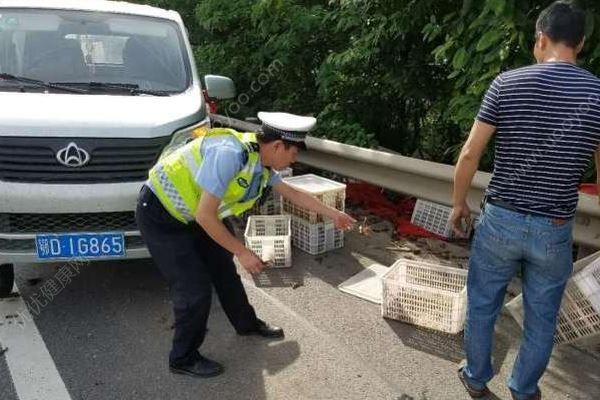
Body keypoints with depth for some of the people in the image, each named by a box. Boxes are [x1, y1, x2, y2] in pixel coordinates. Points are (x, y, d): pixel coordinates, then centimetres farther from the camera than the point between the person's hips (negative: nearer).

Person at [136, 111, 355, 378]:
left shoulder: (262, 162, -4)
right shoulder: (229, 154, -33)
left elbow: (292, 194, 13)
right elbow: (205, 216, -30)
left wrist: (333, 214, 19)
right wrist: (243, 253, -21)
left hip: (193, 213, 9)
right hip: (160, 216, -9)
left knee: (224, 269, 18)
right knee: (195, 289, -7)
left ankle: (246, 324, 41)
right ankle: (183, 359, 17)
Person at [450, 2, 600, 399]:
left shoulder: (507, 83, -7)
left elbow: (470, 153, -7)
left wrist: (458, 203, 7)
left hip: (500, 220, -1)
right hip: (555, 230, 1)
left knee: (482, 306, 19)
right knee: (541, 319, 19)